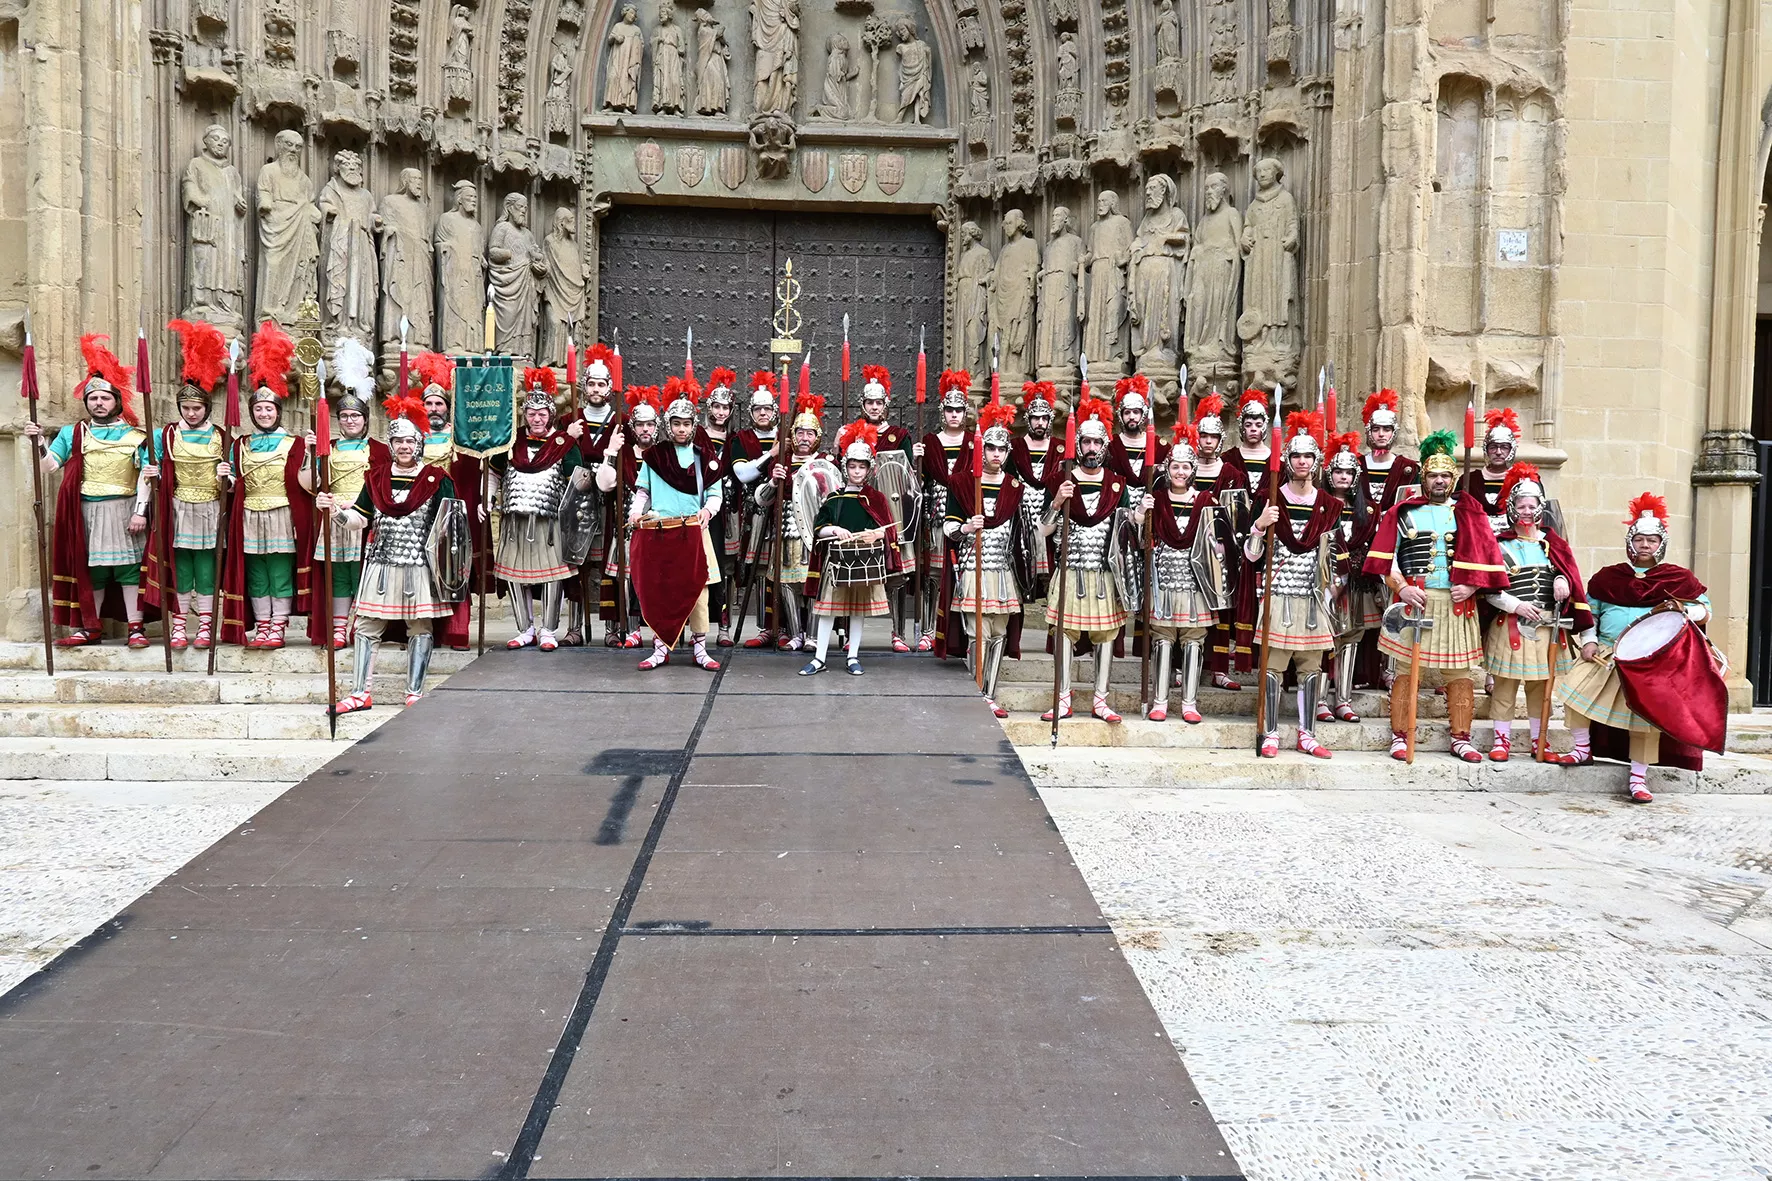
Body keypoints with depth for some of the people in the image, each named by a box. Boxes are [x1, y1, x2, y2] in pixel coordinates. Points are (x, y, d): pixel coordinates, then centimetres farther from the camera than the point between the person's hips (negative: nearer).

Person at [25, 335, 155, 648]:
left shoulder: (135, 435, 3)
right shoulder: (72, 433, 12)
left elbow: (145, 477, -2)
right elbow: (49, 465, 3)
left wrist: (140, 512, -10)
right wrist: (37, 442, -14)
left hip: (124, 509, -3)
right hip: (87, 510, 3)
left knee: (128, 565, -3)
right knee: (90, 567, 7)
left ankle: (136, 627, 0)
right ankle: (89, 627, 14)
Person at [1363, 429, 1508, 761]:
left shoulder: (1469, 512, 12)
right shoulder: (1403, 511, 8)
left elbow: (1486, 556, 7)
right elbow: (1385, 556, 1)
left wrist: (1471, 585, -8)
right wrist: (1401, 587, -13)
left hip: (1457, 604, 2)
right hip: (1413, 602, -2)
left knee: (1460, 672, 4)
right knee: (1407, 671, -1)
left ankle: (1461, 740, 12)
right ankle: (1399, 737, 5)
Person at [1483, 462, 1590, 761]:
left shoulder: (1553, 544, 11)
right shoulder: (1500, 546, 0)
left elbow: (1570, 577, 13)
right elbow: (1488, 590, -4)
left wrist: (1562, 581, -10)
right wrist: (1515, 605, -15)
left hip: (1547, 627, 3)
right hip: (1509, 626, -3)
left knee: (1540, 686, 9)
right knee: (1505, 685, -1)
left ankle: (1539, 740, 18)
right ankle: (1502, 739, 7)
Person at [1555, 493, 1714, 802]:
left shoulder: (1679, 578, 3)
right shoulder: (1608, 577, 8)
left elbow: (1704, 609, 5)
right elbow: (1589, 611, 14)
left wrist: (1687, 612, -17)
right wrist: (1589, 640, 1)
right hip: (1607, 653, 2)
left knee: (1645, 714, -6)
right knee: (1573, 687, -13)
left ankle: (1638, 778, 5)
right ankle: (1583, 750, 5)